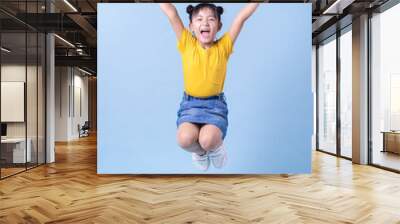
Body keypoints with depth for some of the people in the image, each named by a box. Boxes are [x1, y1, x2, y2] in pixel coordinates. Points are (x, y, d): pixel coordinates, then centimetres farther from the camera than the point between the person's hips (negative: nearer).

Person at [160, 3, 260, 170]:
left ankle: (216, 147, 14)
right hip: (190, 104, 1)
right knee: (185, 139, -25)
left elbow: (242, 15, -6)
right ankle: (200, 152, 14)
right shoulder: (187, 45, -1)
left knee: (208, 140, -26)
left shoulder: (223, 47, -1)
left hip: (215, 104, -1)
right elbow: (170, 12, -6)